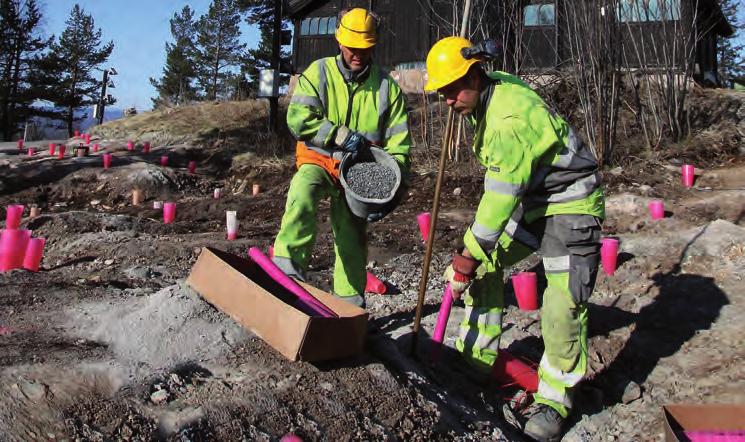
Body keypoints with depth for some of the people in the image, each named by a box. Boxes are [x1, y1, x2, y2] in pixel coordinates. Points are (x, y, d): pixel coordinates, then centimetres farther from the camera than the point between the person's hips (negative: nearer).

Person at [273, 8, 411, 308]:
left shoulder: (387, 87, 2)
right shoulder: (318, 73, -2)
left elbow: (399, 143, 2)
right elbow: (298, 118, -13)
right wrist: (341, 136, -21)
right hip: (318, 160, -2)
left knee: (352, 239, 5)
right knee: (302, 194, -35)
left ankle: (350, 305, 18)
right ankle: (288, 265, -35)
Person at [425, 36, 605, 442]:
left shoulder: (512, 119, -30)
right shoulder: (490, 92, -2)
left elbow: (501, 199, -30)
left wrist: (465, 260, -25)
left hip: (570, 206, -9)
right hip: (529, 201, 9)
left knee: (563, 304, -14)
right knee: (486, 262, 5)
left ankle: (553, 400, 1)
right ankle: (478, 354, 17)